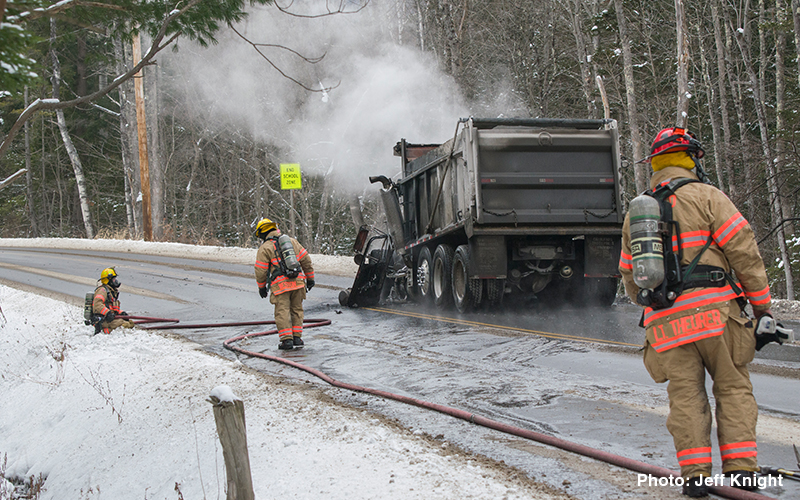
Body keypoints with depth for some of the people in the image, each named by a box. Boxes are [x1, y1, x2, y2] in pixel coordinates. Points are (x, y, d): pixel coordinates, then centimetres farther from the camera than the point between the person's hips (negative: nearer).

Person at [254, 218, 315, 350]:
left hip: (280, 285, -4)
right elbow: (306, 260, 17)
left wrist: (261, 286, 16)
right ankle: (297, 337, 11)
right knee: (296, 309, 13)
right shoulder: (292, 241, 18)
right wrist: (310, 278, 23)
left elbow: (260, 270, 2)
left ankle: (287, 339, -8)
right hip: (298, 281, 4)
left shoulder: (265, 248, 3)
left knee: (282, 311, -1)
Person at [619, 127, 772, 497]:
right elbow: (744, 252, -5)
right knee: (733, 387, 8)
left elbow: (630, 276, 22)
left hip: (665, 322, 4)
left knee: (686, 396, 8)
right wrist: (763, 306, 1)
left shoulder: (634, 213, 16)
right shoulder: (705, 197, 0)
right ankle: (740, 469, 4)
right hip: (715, 312, -3)